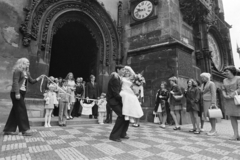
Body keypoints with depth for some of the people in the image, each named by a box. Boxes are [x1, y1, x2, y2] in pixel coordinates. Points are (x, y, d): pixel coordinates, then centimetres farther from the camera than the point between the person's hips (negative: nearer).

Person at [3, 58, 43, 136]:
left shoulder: (27, 72, 17)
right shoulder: (18, 71, -8)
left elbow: (31, 81, 16)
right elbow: (15, 82, -17)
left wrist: (38, 78, 1)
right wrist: (17, 93, -24)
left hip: (22, 93, 9)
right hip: (17, 92, -9)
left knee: (16, 111, 10)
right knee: (22, 110, -8)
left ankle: (9, 129, 19)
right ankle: (24, 130, -3)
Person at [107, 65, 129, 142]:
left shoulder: (118, 78, 11)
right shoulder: (114, 78, -20)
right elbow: (115, 93, -22)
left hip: (117, 99, 10)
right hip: (113, 100, -10)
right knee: (121, 115, -19)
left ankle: (122, 133, 21)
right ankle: (114, 136, -5)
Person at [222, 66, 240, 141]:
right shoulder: (225, 80, 11)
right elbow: (223, 90, 8)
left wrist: (232, 94, -22)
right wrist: (225, 96, -10)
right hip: (229, 101, 5)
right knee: (232, 117, 1)